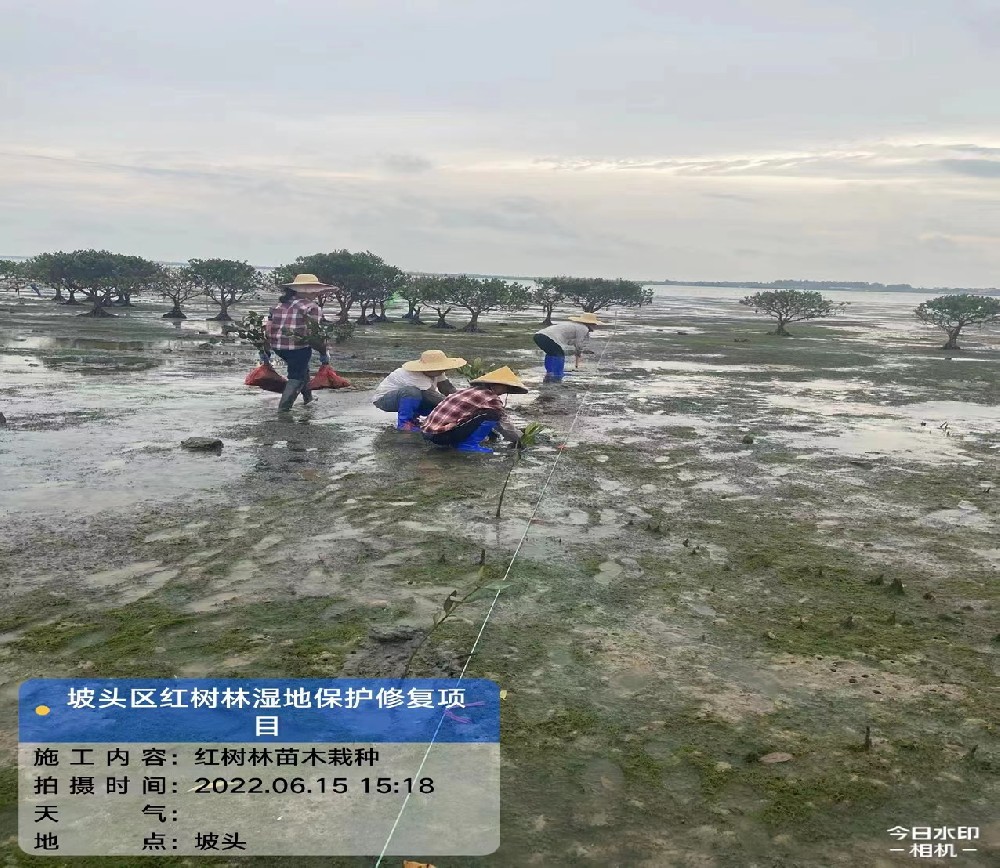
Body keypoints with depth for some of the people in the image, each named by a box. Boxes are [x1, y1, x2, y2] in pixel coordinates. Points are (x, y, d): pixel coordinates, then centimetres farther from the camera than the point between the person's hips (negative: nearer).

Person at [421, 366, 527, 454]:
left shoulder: (470, 391, 19)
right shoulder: (491, 398, -6)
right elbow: (505, 425, 0)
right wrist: (520, 439, 15)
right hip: (444, 435, -9)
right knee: (492, 415, -12)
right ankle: (468, 444, -5)